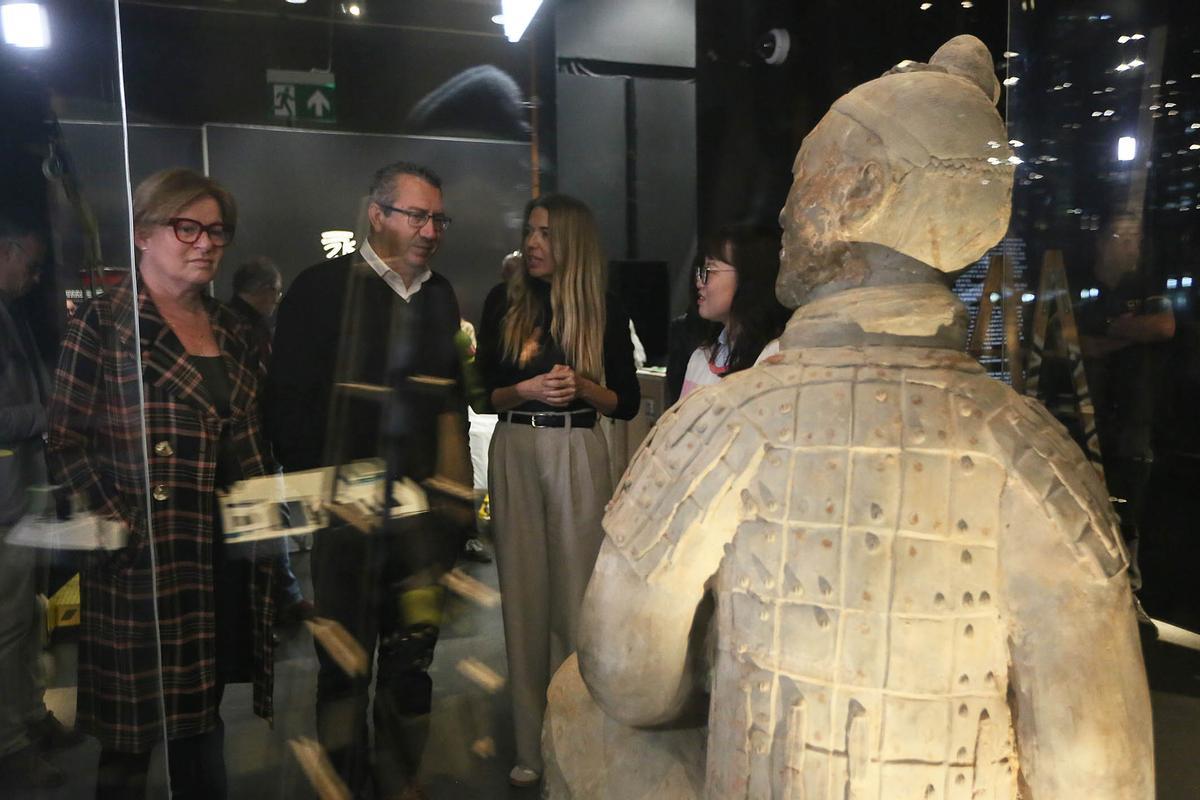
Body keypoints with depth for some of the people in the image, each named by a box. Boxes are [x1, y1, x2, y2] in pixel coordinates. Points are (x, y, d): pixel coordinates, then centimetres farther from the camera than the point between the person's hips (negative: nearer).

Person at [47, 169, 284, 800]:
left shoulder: (229, 329, 13)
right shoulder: (104, 320, -4)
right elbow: (66, 439, -8)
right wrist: (122, 526, -15)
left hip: (229, 555, 5)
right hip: (146, 559, -5)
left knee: (202, 717, 17)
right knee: (133, 735, 8)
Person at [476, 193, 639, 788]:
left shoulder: (605, 310, 4)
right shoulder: (504, 302, 6)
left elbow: (627, 403, 5)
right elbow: (482, 391, 6)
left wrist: (582, 386, -12)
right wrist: (526, 389, -11)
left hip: (579, 453, -1)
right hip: (515, 451, 1)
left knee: (576, 593, -1)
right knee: (523, 591, 5)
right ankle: (531, 746, 17)